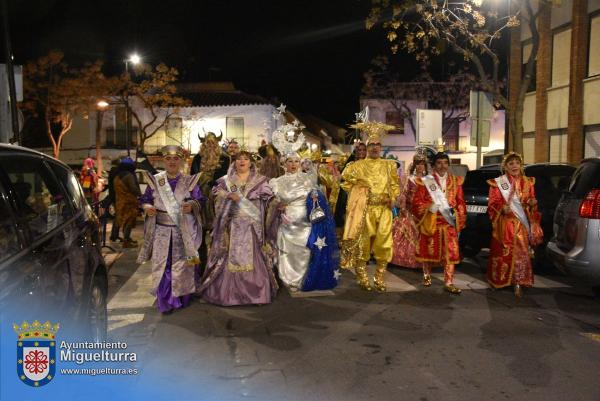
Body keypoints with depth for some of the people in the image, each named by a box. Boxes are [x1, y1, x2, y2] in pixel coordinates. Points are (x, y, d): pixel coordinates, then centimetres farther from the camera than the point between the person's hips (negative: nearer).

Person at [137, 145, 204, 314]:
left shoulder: (190, 181, 0)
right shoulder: (154, 180, 4)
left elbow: (200, 202, -2)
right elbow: (145, 200, 9)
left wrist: (192, 206, -24)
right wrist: (147, 207, -13)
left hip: (184, 232, -1)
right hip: (161, 231, 1)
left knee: (182, 265, 7)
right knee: (162, 265, 1)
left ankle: (182, 298, 25)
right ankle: (165, 302, 12)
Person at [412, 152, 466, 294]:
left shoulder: (456, 181, 9)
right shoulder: (425, 181, 1)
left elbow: (460, 202, 9)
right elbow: (417, 202, -1)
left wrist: (459, 219, 1)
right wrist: (429, 207, -14)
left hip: (449, 222, 2)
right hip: (430, 222, -2)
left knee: (451, 252, -2)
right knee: (429, 250, 8)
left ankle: (449, 282, 4)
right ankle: (427, 275, 29)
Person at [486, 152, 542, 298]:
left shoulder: (528, 182, 11)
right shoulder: (497, 183, 1)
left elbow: (532, 202, 17)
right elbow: (492, 204, -1)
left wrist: (533, 203, -6)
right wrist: (502, 208, -20)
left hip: (522, 224, 2)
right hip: (504, 224, -2)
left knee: (521, 253, -5)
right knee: (502, 253, 4)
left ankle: (518, 283, 0)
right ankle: (499, 280, 20)